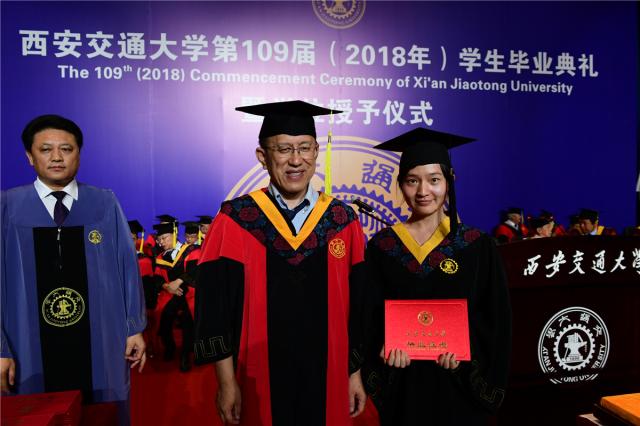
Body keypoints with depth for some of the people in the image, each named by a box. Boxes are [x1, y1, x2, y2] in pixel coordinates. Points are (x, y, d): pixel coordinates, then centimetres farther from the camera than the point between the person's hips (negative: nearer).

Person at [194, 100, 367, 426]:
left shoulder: (343, 223, -3)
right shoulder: (234, 222, -8)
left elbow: (358, 306, 2)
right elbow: (215, 307, -7)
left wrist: (355, 373, 4)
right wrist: (227, 382, -7)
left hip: (328, 382, 2)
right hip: (259, 384, -1)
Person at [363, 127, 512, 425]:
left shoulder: (478, 246, -4)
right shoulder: (382, 246, -2)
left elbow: (495, 318, -3)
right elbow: (371, 314, -1)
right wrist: (385, 345, -18)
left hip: (458, 382, 0)